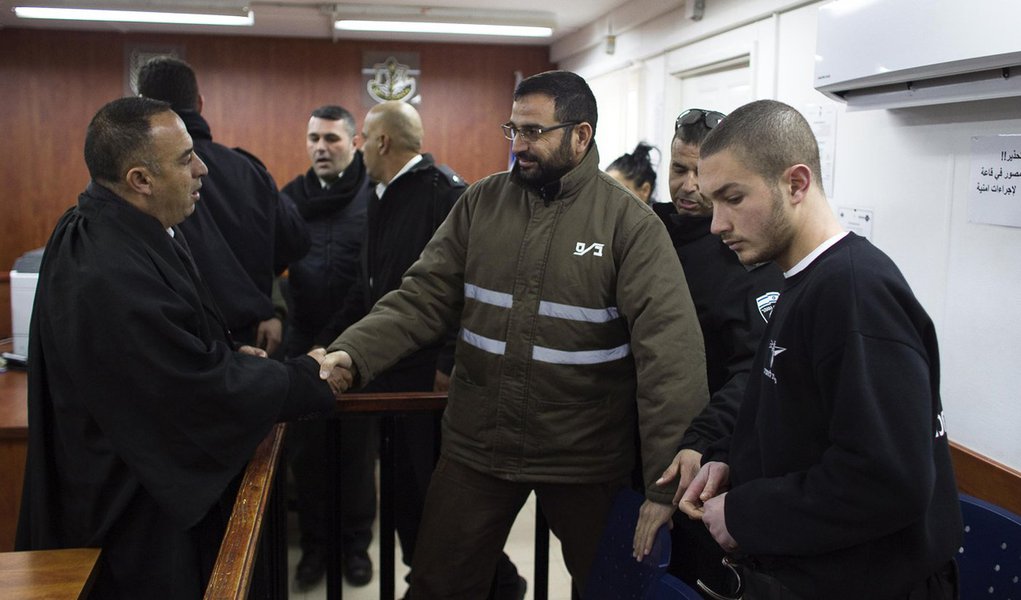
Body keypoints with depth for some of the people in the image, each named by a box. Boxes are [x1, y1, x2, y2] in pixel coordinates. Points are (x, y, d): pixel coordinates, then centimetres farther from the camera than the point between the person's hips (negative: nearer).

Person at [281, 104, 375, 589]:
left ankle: (356, 543, 29)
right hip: (305, 342, 3)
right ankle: (314, 544, 29)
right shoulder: (291, 197, 5)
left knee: (358, 448, 11)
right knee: (307, 449, 12)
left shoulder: (375, 195, -7)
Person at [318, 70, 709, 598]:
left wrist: (667, 483, -22)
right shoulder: (480, 202, 2)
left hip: (586, 460, -2)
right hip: (474, 450, 3)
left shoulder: (631, 224, -10)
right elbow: (424, 298, 0)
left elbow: (670, 349, -17)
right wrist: (353, 352, -18)